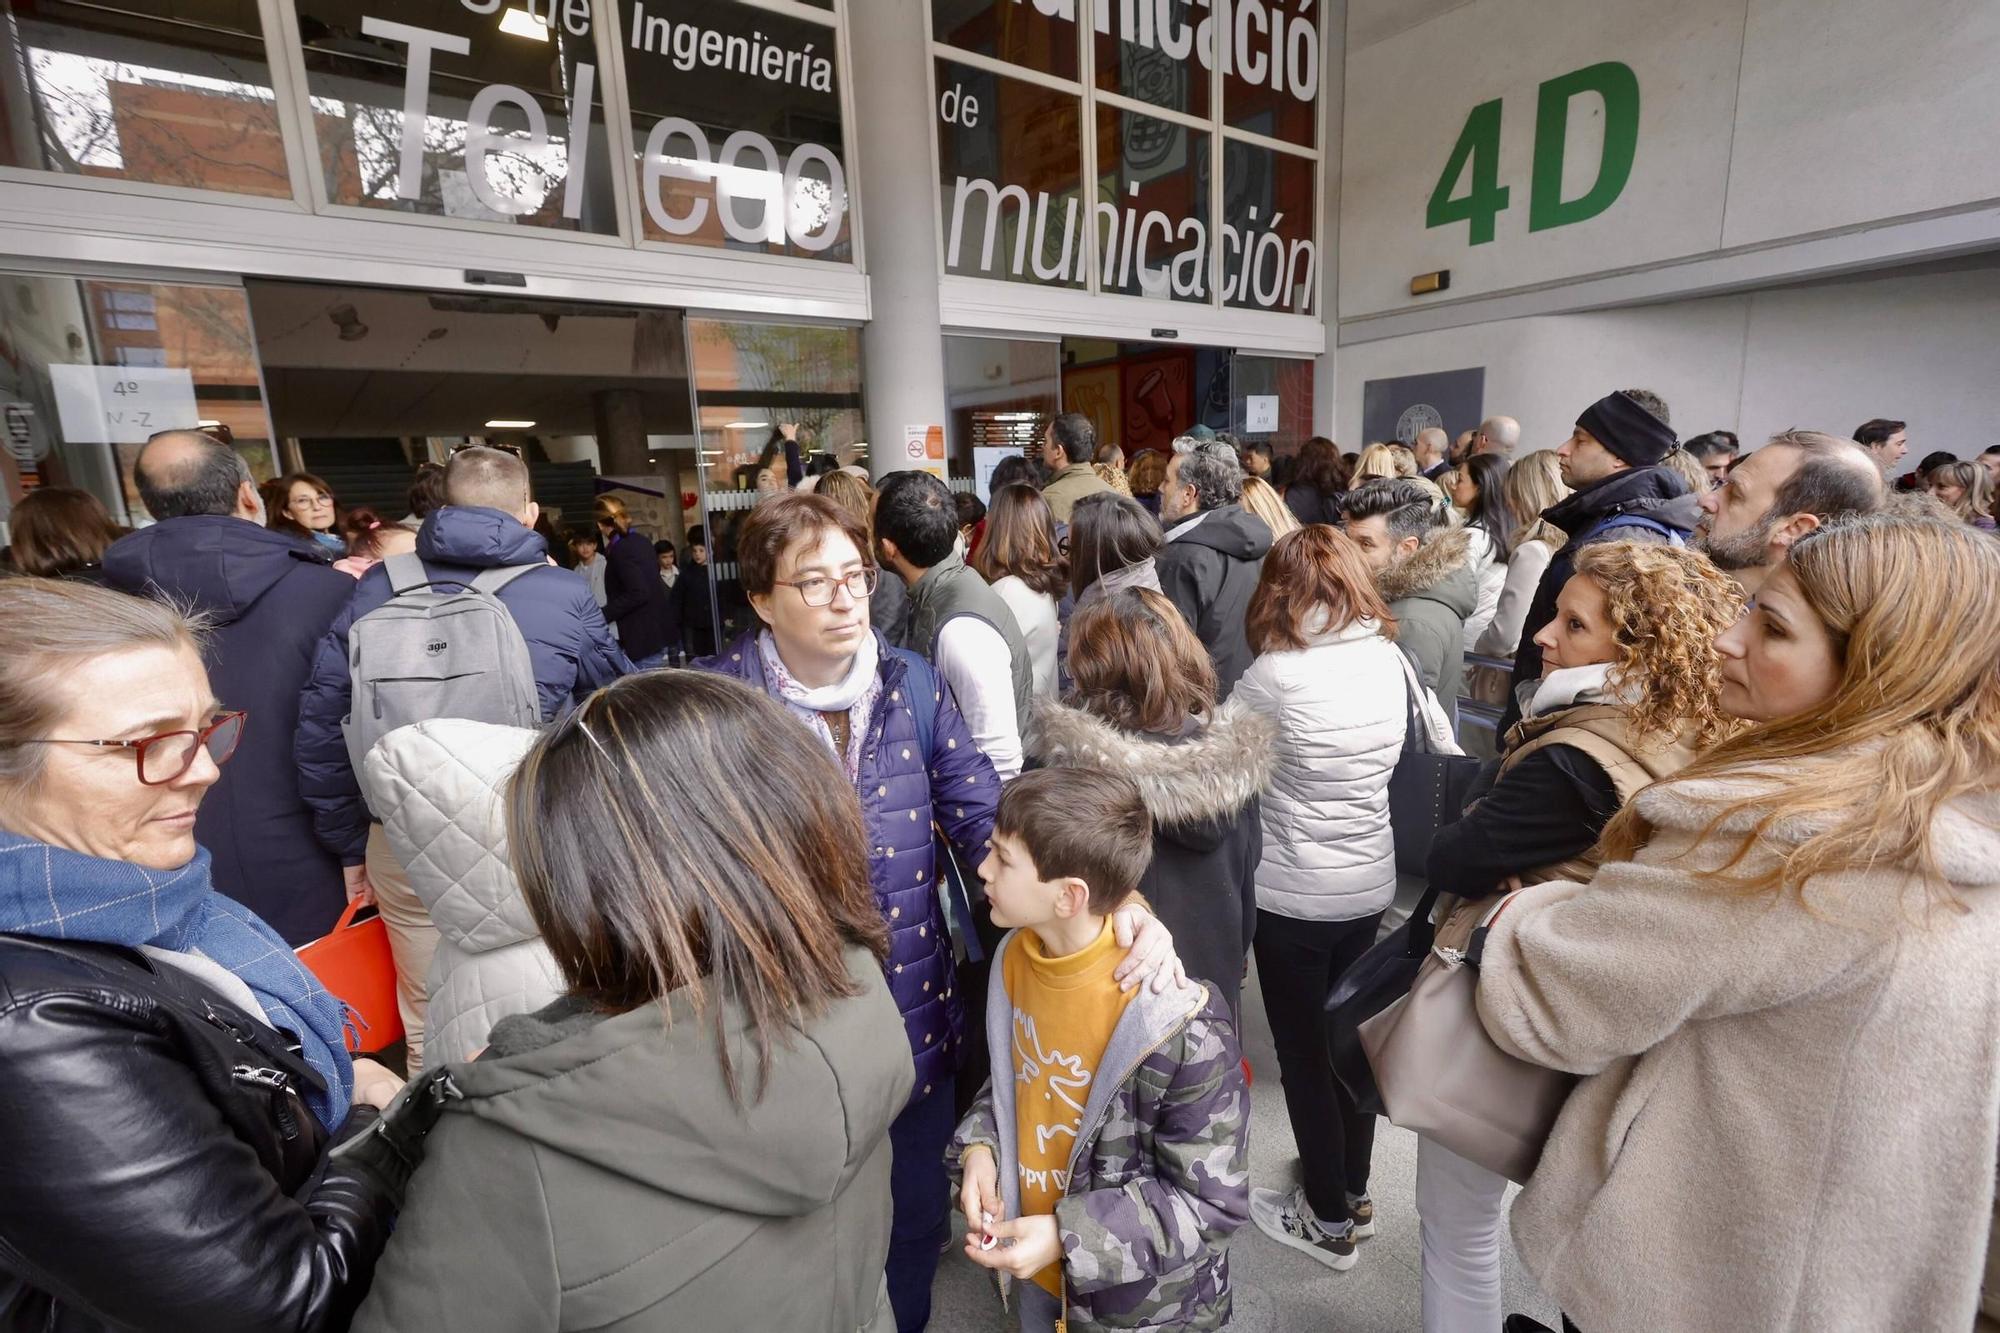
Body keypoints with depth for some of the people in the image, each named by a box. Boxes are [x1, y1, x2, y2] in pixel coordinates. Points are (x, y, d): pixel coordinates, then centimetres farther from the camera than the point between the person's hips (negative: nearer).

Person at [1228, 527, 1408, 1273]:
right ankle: (1352, 1193, 43)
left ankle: (1329, 1220, 32)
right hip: (1370, 882, 6)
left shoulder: (1278, 672, -21)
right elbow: (1383, 763, 7)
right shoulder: (1388, 658, -3)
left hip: (1293, 893, -6)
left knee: (1304, 1052, 13)